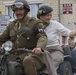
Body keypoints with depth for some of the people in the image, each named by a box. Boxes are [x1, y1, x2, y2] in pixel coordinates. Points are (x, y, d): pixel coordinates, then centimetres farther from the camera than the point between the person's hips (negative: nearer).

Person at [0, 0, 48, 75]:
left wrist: (39, 47, -36)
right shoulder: (12, 25, 20)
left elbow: (43, 37, -14)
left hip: (33, 54, -5)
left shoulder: (35, 23, 2)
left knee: (28, 60, -38)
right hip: (17, 55, 6)